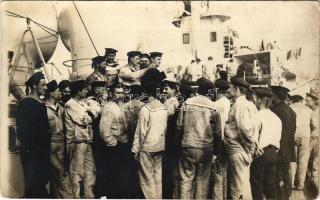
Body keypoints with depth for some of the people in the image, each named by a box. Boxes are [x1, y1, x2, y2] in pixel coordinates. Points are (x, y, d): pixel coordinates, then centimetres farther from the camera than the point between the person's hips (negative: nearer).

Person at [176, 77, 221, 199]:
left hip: (188, 147, 0)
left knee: (186, 179, 7)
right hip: (206, 149, 0)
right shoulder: (213, 107, -5)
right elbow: (217, 131, -3)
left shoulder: (187, 103, -4)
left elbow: (179, 125, 0)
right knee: (202, 180, 10)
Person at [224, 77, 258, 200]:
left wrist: (249, 151, -14)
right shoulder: (248, 104, 12)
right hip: (237, 151, 9)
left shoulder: (239, 105, -14)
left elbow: (246, 129, -23)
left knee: (239, 188, -1)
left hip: (238, 152, -9)